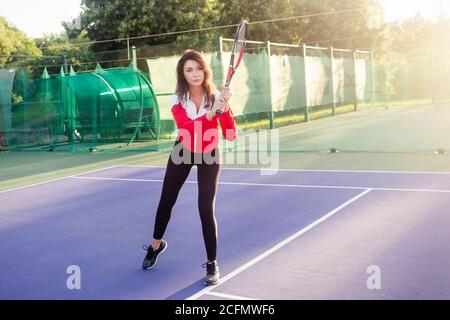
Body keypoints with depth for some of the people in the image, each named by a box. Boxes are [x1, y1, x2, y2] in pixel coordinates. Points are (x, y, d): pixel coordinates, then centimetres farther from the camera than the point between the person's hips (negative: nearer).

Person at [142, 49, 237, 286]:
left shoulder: (217, 97, -20)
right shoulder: (177, 100, -18)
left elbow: (230, 136, -26)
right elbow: (186, 129, -36)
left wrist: (225, 109, -43)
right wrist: (212, 112, -49)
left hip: (209, 156, -2)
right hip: (183, 153, 2)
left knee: (206, 209, -11)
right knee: (166, 201, 13)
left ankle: (212, 264, 6)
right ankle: (156, 245, 41)